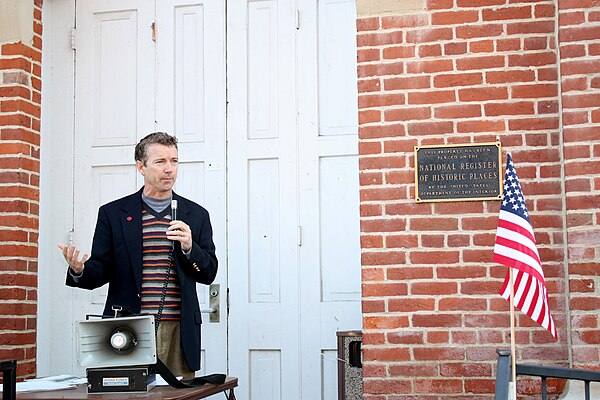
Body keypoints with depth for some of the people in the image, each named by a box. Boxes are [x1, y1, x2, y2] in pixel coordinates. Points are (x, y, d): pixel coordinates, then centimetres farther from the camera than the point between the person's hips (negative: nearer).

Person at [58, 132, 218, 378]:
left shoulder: (196, 215, 10)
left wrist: (189, 247, -11)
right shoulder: (112, 213, 7)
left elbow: (209, 273, 7)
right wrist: (79, 271, -16)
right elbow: (100, 272, 6)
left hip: (179, 333, 1)